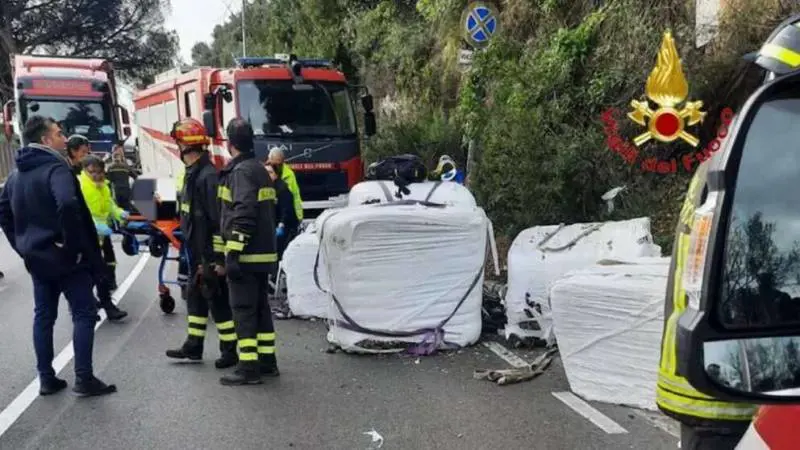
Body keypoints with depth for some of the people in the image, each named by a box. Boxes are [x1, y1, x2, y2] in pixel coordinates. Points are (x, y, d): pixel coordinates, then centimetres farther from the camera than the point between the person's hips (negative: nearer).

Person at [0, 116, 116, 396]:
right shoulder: (56, 168, -17)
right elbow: (67, 205, -35)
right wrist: (72, 243, -24)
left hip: (36, 256, 8)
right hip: (64, 257, -8)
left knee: (44, 315, 13)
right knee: (84, 313, 0)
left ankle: (46, 379, 19)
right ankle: (84, 379, 0)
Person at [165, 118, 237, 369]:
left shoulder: (208, 175, -19)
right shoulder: (192, 173, 12)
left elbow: (219, 221, -22)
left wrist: (219, 258, -22)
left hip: (210, 254, -10)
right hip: (197, 253, 10)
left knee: (218, 300, -2)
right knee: (195, 297, 17)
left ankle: (230, 350, 8)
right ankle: (193, 346, 29)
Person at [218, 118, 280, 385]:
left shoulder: (241, 172, -13)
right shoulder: (260, 170, 17)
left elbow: (243, 216, -23)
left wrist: (233, 254, -23)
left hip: (246, 255, -9)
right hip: (263, 253, 10)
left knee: (243, 310, -5)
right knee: (260, 307, 15)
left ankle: (249, 368, -2)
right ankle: (267, 361, 22)